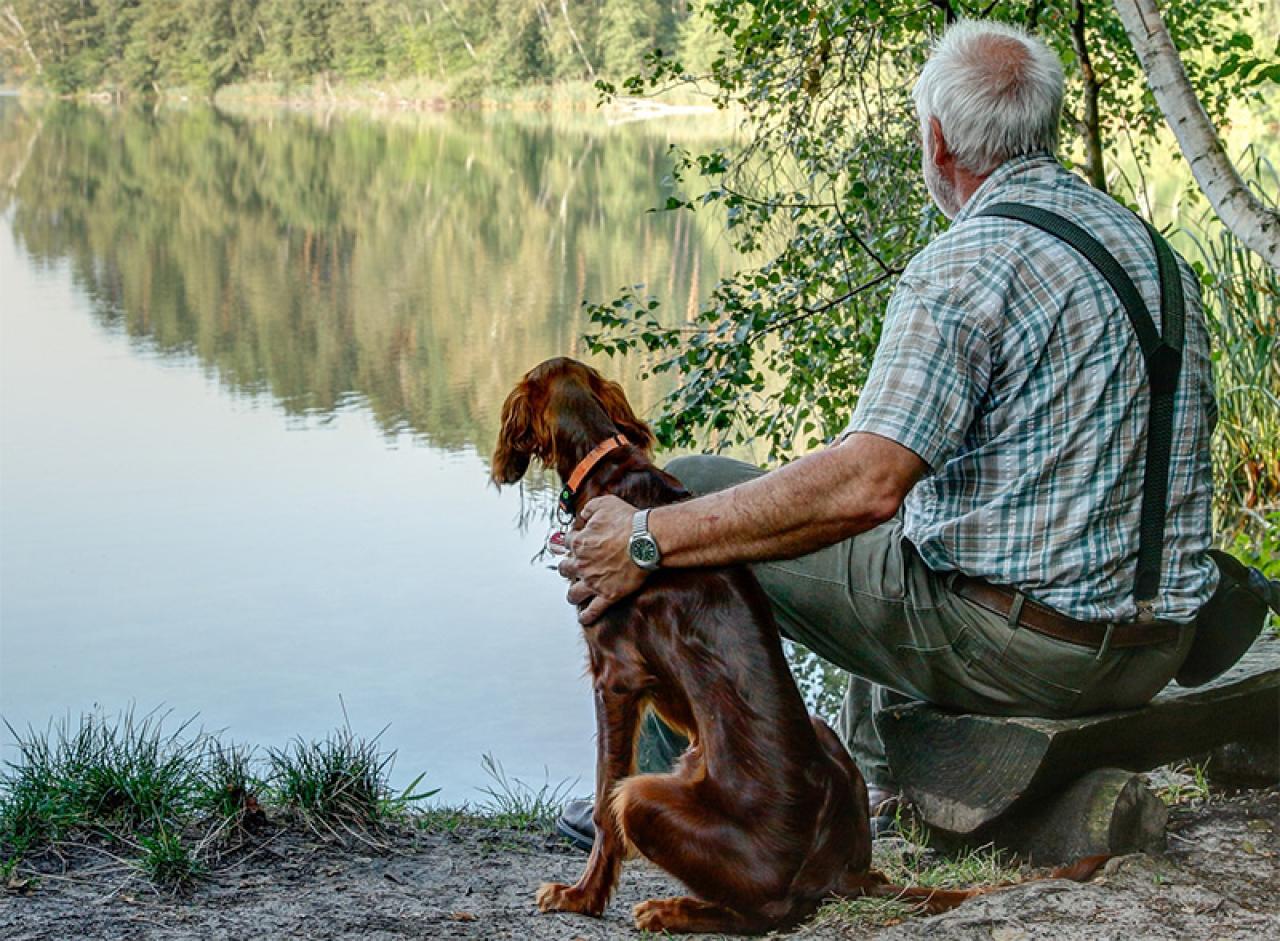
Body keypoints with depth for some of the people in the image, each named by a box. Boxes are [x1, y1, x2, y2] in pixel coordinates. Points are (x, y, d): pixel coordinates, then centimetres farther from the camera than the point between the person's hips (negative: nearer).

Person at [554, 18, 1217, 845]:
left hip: (1016, 642, -8)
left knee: (687, 492, 3)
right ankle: (874, 790, 46)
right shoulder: (1157, 248, 9)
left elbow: (865, 486, -29)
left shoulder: (968, 265, -18)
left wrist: (653, 539, -23)